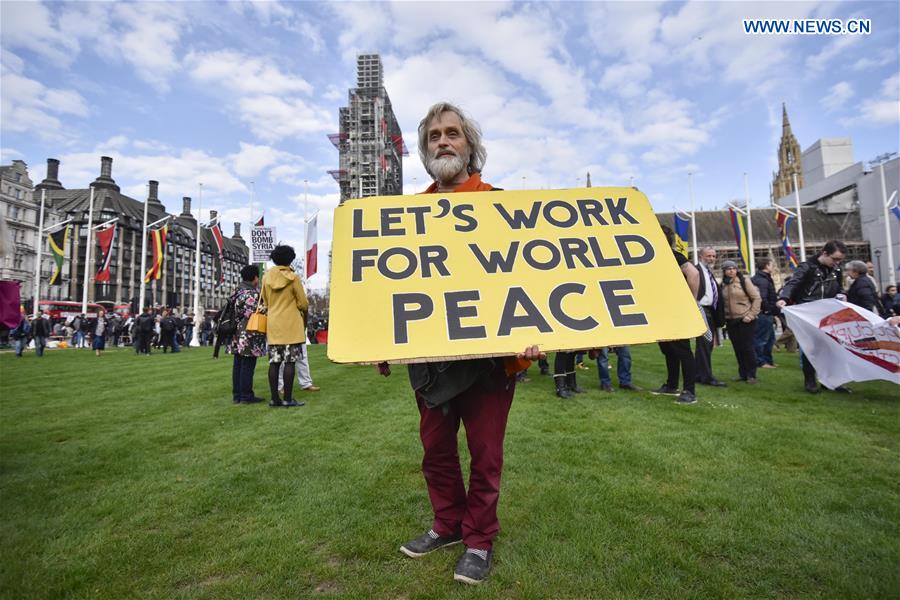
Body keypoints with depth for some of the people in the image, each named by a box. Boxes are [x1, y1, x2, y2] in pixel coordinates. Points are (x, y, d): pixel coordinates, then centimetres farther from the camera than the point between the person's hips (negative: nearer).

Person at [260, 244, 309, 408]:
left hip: (273, 324, 5)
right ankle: (288, 399, 0)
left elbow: (264, 302, 14)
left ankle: (274, 399, 10)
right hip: (291, 325, -5)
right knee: (289, 362, -2)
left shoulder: (266, 277, 6)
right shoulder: (293, 277, -8)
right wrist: (304, 307, 15)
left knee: (274, 362, 6)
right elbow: (303, 304, -5)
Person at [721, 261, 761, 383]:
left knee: (747, 347, -3)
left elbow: (756, 298, -6)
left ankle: (751, 374, 8)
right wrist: (723, 318, 6)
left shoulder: (744, 281, -5)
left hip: (745, 320, -4)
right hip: (730, 321, 4)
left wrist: (751, 315, -10)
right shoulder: (723, 285, 6)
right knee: (737, 348, 8)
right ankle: (742, 373, 18)